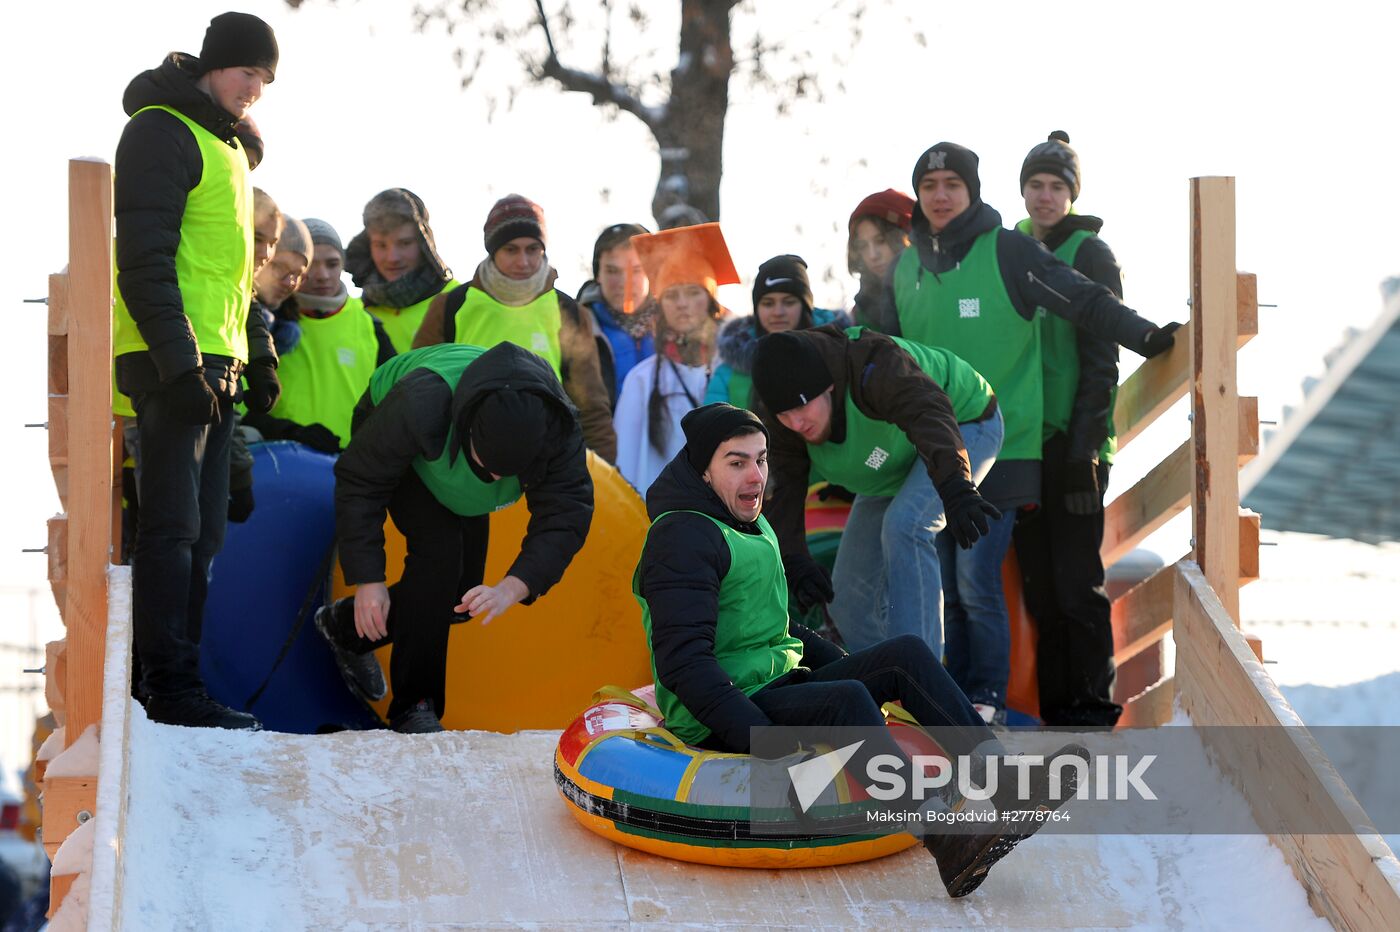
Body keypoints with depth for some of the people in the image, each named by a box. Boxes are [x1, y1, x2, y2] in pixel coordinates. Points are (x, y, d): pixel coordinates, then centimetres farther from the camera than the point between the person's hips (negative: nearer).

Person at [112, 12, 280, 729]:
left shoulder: (226, 145, 21)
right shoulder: (161, 132, -8)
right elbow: (143, 259, -16)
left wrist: (257, 354, 22)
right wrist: (179, 360, -21)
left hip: (216, 366, 9)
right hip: (176, 364, -9)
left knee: (202, 533, 8)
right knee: (173, 528, -10)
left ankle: (174, 684, 10)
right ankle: (171, 688, -11)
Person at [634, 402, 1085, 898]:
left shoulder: (750, 527, 19)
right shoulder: (682, 539, -13)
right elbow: (683, 662, -22)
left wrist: (849, 663, 19)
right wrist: (762, 743, -31)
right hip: (718, 722, -9)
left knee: (906, 653, -7)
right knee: (846, 699, -33)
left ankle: (1005, 782, -21)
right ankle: (947, 843, -47)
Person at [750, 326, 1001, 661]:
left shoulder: (874, 366, -41)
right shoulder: (778, 418, -21)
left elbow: (929, 415, -56)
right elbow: (783, 486, -19)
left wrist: (955, 488, -74)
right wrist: (794, 562, -36)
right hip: (896, 463, 7)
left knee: (904, 526, -34)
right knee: (849, 598, 3)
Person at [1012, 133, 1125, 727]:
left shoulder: (1090, 254, -3)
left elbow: (1101, 359, -8)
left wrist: (1084, 443, -16)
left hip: (1072, 441, -6)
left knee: (1077, 582, -6)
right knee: (1038, 582, 7)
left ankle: (1094, 701, 0)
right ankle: (1054, 704, 12)